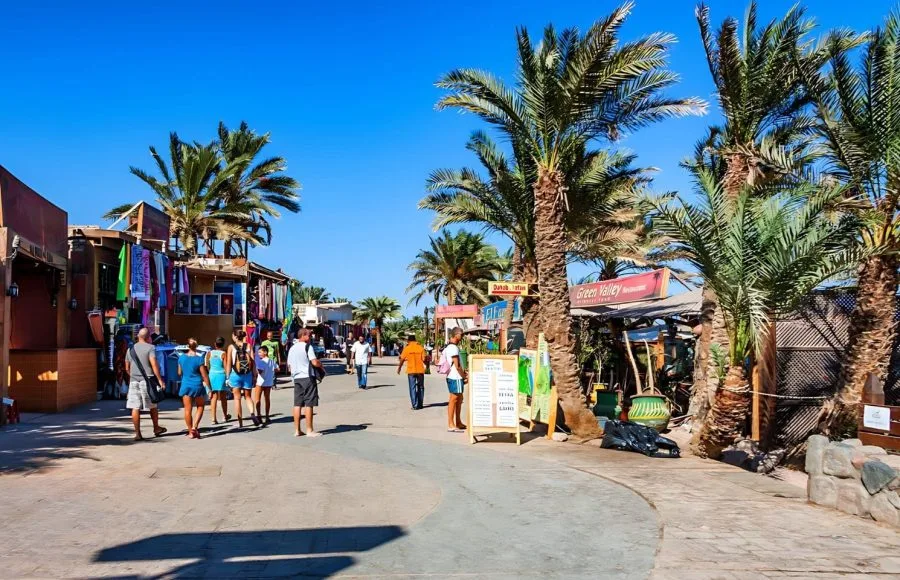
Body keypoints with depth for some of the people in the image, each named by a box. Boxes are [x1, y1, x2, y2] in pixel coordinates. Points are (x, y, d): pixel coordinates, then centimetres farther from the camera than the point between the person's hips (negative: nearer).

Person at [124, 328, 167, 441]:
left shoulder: (131, 349, 12)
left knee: (135, 408, 2)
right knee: (152, 406, 12)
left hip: (134, 381, 4)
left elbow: (127, 368, 17)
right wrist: (159, 379, -15)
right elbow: (154, 364, -16)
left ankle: (137, 433, 1)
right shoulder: (150, 348, -6)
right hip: (147, 380, -4)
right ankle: (156, 428, 24)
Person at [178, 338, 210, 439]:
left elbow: (179, 373, 13)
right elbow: (204, 375, -9)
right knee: (200, 407, 14)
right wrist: (209, 388, -3)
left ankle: (190, 432, 11)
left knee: (188, 409, 7)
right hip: (197, 385, -3)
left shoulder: (181, 358, 0)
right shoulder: (199, 358, -11)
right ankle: (194, 427, -1)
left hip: (185, 385, 3)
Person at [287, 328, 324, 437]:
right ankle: (309, 430, 0)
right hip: (308, 378, -7)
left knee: (297, 404, 8)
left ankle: (297, 430, 10)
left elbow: (289, 368, 16)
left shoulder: (292, 349, 15)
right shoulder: (307, 346, -8)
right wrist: (321, 365, 1)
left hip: (296, 378, 7)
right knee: (309, 404, -3)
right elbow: (314, 362, -18)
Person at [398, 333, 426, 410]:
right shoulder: (421, 348, -2)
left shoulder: (407, 348, -4)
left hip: (411, 371, -1)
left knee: (412, 388, 3)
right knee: (420, 387, 14)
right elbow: (424, 359, -5)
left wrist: (399, 368, 15)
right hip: (420, 370, 1)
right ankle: (420, 404, 19)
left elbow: (402, 360, 0)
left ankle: (415, 405, -2)